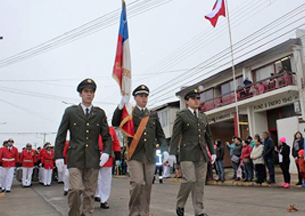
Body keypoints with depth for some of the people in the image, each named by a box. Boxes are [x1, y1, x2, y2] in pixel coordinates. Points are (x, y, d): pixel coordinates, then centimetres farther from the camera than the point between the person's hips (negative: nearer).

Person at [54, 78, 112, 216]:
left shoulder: (100, 113, 10)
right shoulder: (70, 112, 6)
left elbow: (106, 136, 10)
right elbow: (61, 136, 6)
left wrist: (106, 152, -6)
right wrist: (58, 156, -1)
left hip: (93, 158, 2)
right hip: (75, 158, -2)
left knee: (89, 192, 7)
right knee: (75, 189, -12)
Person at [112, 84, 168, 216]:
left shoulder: (153, 115, 16)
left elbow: (160, 135, 14)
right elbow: (115, 123, -11)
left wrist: (165, 149, -1)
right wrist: (121, 105, -22)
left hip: (150, 155, 4)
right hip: (135, 155, -3)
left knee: (147, 185, 6)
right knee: (137, 183, -13)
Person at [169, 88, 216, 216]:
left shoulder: (203, 116, 18)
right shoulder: (181, 115, 1)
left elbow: (208, 136, 19)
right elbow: (175, 135, -5)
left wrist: (213, 152, 12)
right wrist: (172, 153, -12)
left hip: (202, 154, 5)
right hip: (187, 153, -5)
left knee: (200, 182, 2)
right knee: (189, 180, -13)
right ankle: (180, 204, 10)